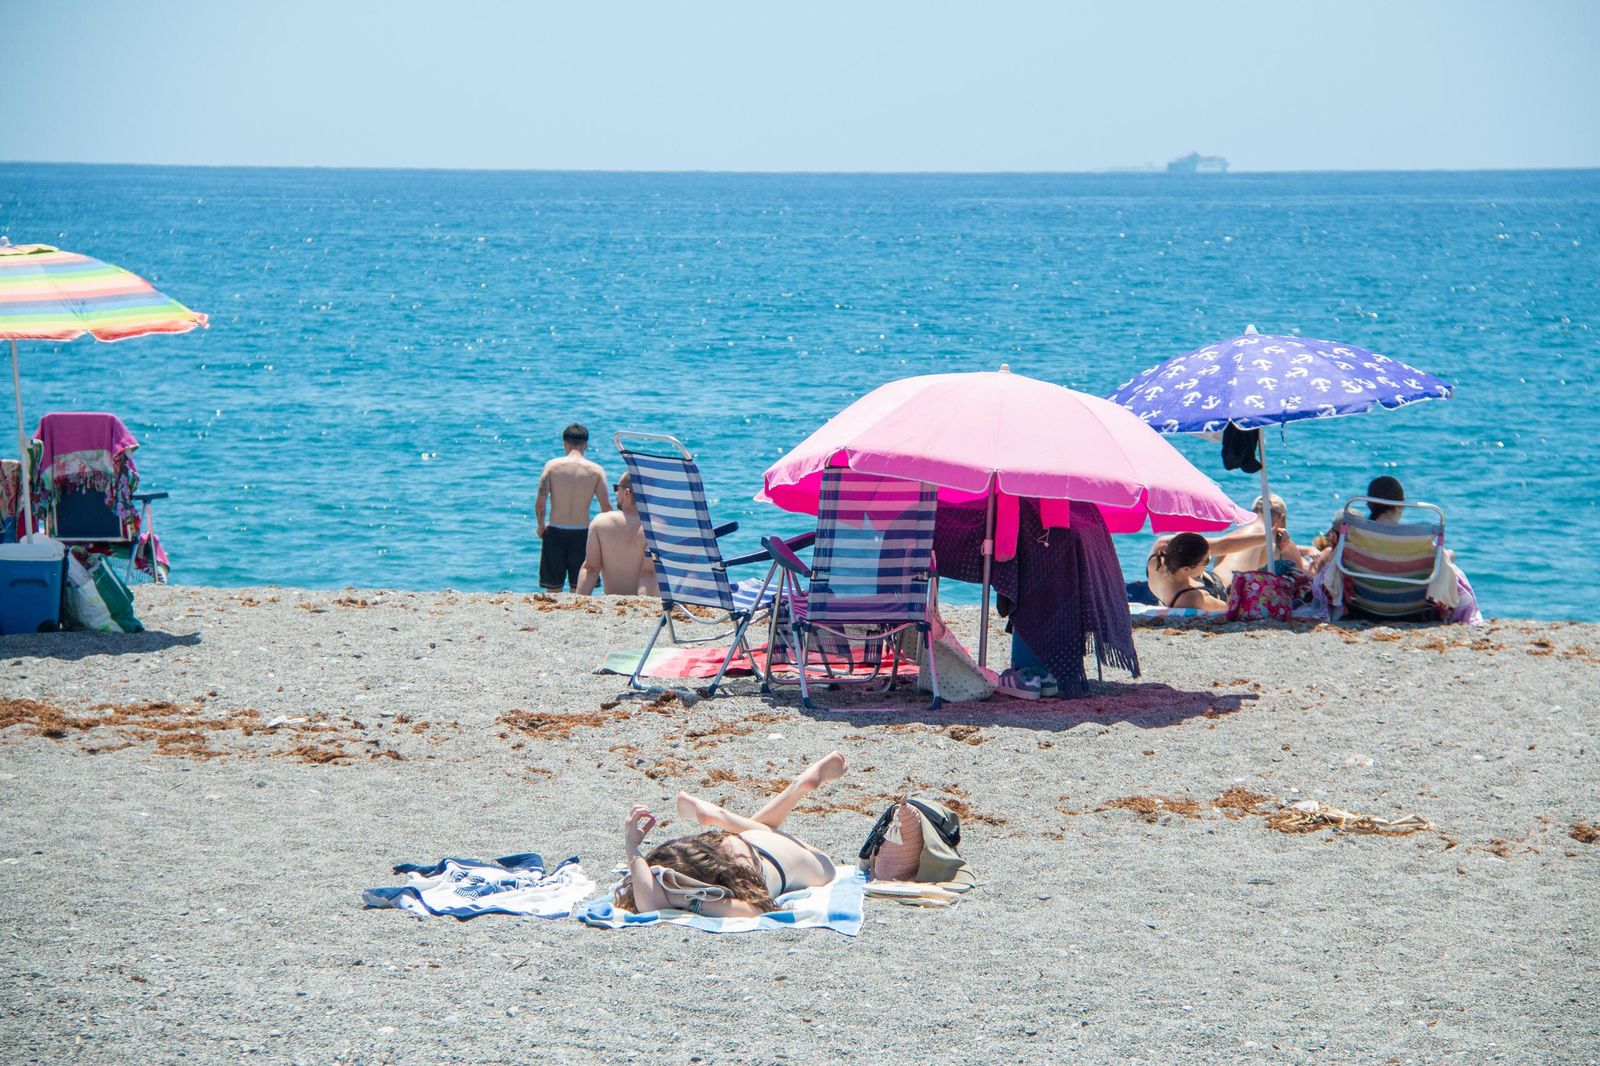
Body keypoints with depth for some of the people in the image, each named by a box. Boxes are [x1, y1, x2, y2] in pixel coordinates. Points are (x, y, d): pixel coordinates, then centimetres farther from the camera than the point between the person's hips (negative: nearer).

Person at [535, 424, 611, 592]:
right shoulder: (596, 470, -1)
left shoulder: (552, 465, -2)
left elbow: (540, 501, -8)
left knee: (553, 590, 10)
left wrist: (540, 525, 8)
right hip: (582, 534, 0)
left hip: (555, 533, 0)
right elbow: (606, 507, -5)